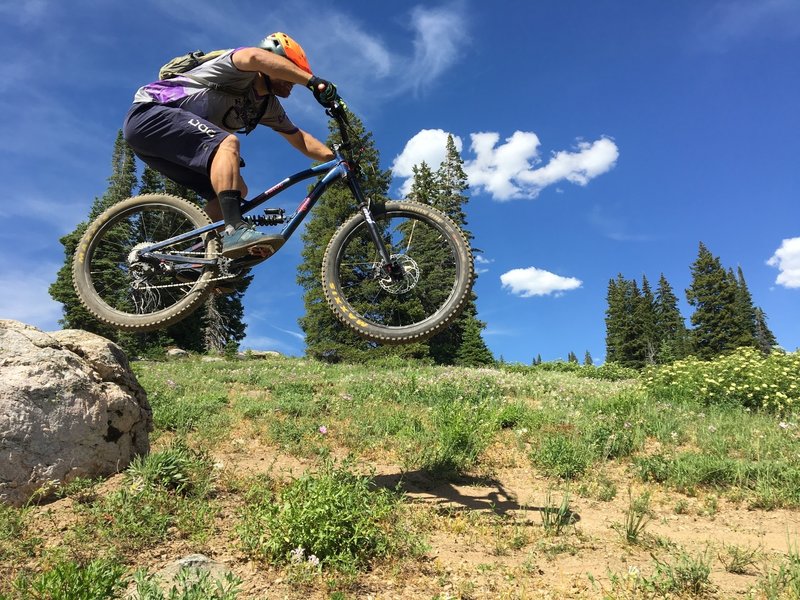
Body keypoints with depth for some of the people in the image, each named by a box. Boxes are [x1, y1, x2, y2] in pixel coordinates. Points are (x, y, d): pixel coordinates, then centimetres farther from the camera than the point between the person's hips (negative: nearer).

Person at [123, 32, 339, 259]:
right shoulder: (242, 73, -12)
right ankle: (236, 230, -45)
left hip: (173, 143, 9)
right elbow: (255, 56, -35)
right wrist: (313, 81, -42)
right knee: (227, 143, -32)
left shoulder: (268, 105, 13)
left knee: (235, 190, 1)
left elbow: (298, 137, 12)